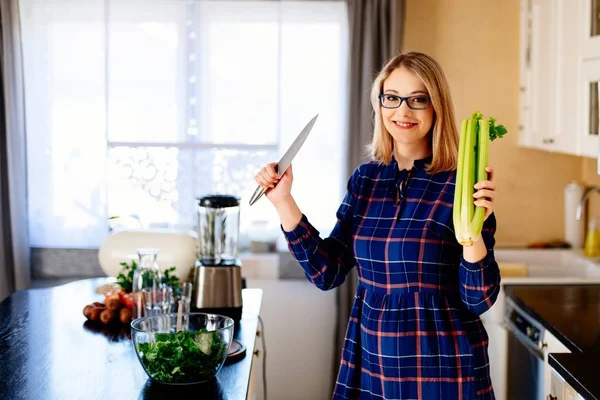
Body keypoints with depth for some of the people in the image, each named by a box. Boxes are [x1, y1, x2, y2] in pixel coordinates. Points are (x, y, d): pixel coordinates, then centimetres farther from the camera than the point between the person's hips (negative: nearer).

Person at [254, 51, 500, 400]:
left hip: (441, 372, -4)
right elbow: (327, 272, 1)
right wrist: (283, 201, -4)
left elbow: (479, 300, -12)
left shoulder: (460, 185, -11)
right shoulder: (366, 179, 3)